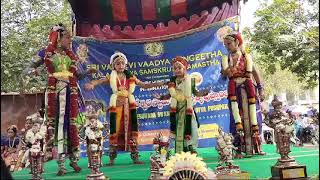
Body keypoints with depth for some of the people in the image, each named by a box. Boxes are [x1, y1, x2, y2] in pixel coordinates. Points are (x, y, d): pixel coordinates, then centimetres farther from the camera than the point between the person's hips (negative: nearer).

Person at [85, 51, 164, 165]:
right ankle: (112, 158, 10)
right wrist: (91, 84, -33)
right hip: (116, 105, -2)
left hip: (129, 105, 2)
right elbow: (99, 81, -10)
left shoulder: (130, 77, 11)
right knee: (115, 129, -1)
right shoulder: (111, 77, 4)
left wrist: (160, 84, 7)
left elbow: (144, 85, 15)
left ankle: (135, 157, 11)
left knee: (132, 129, 2)